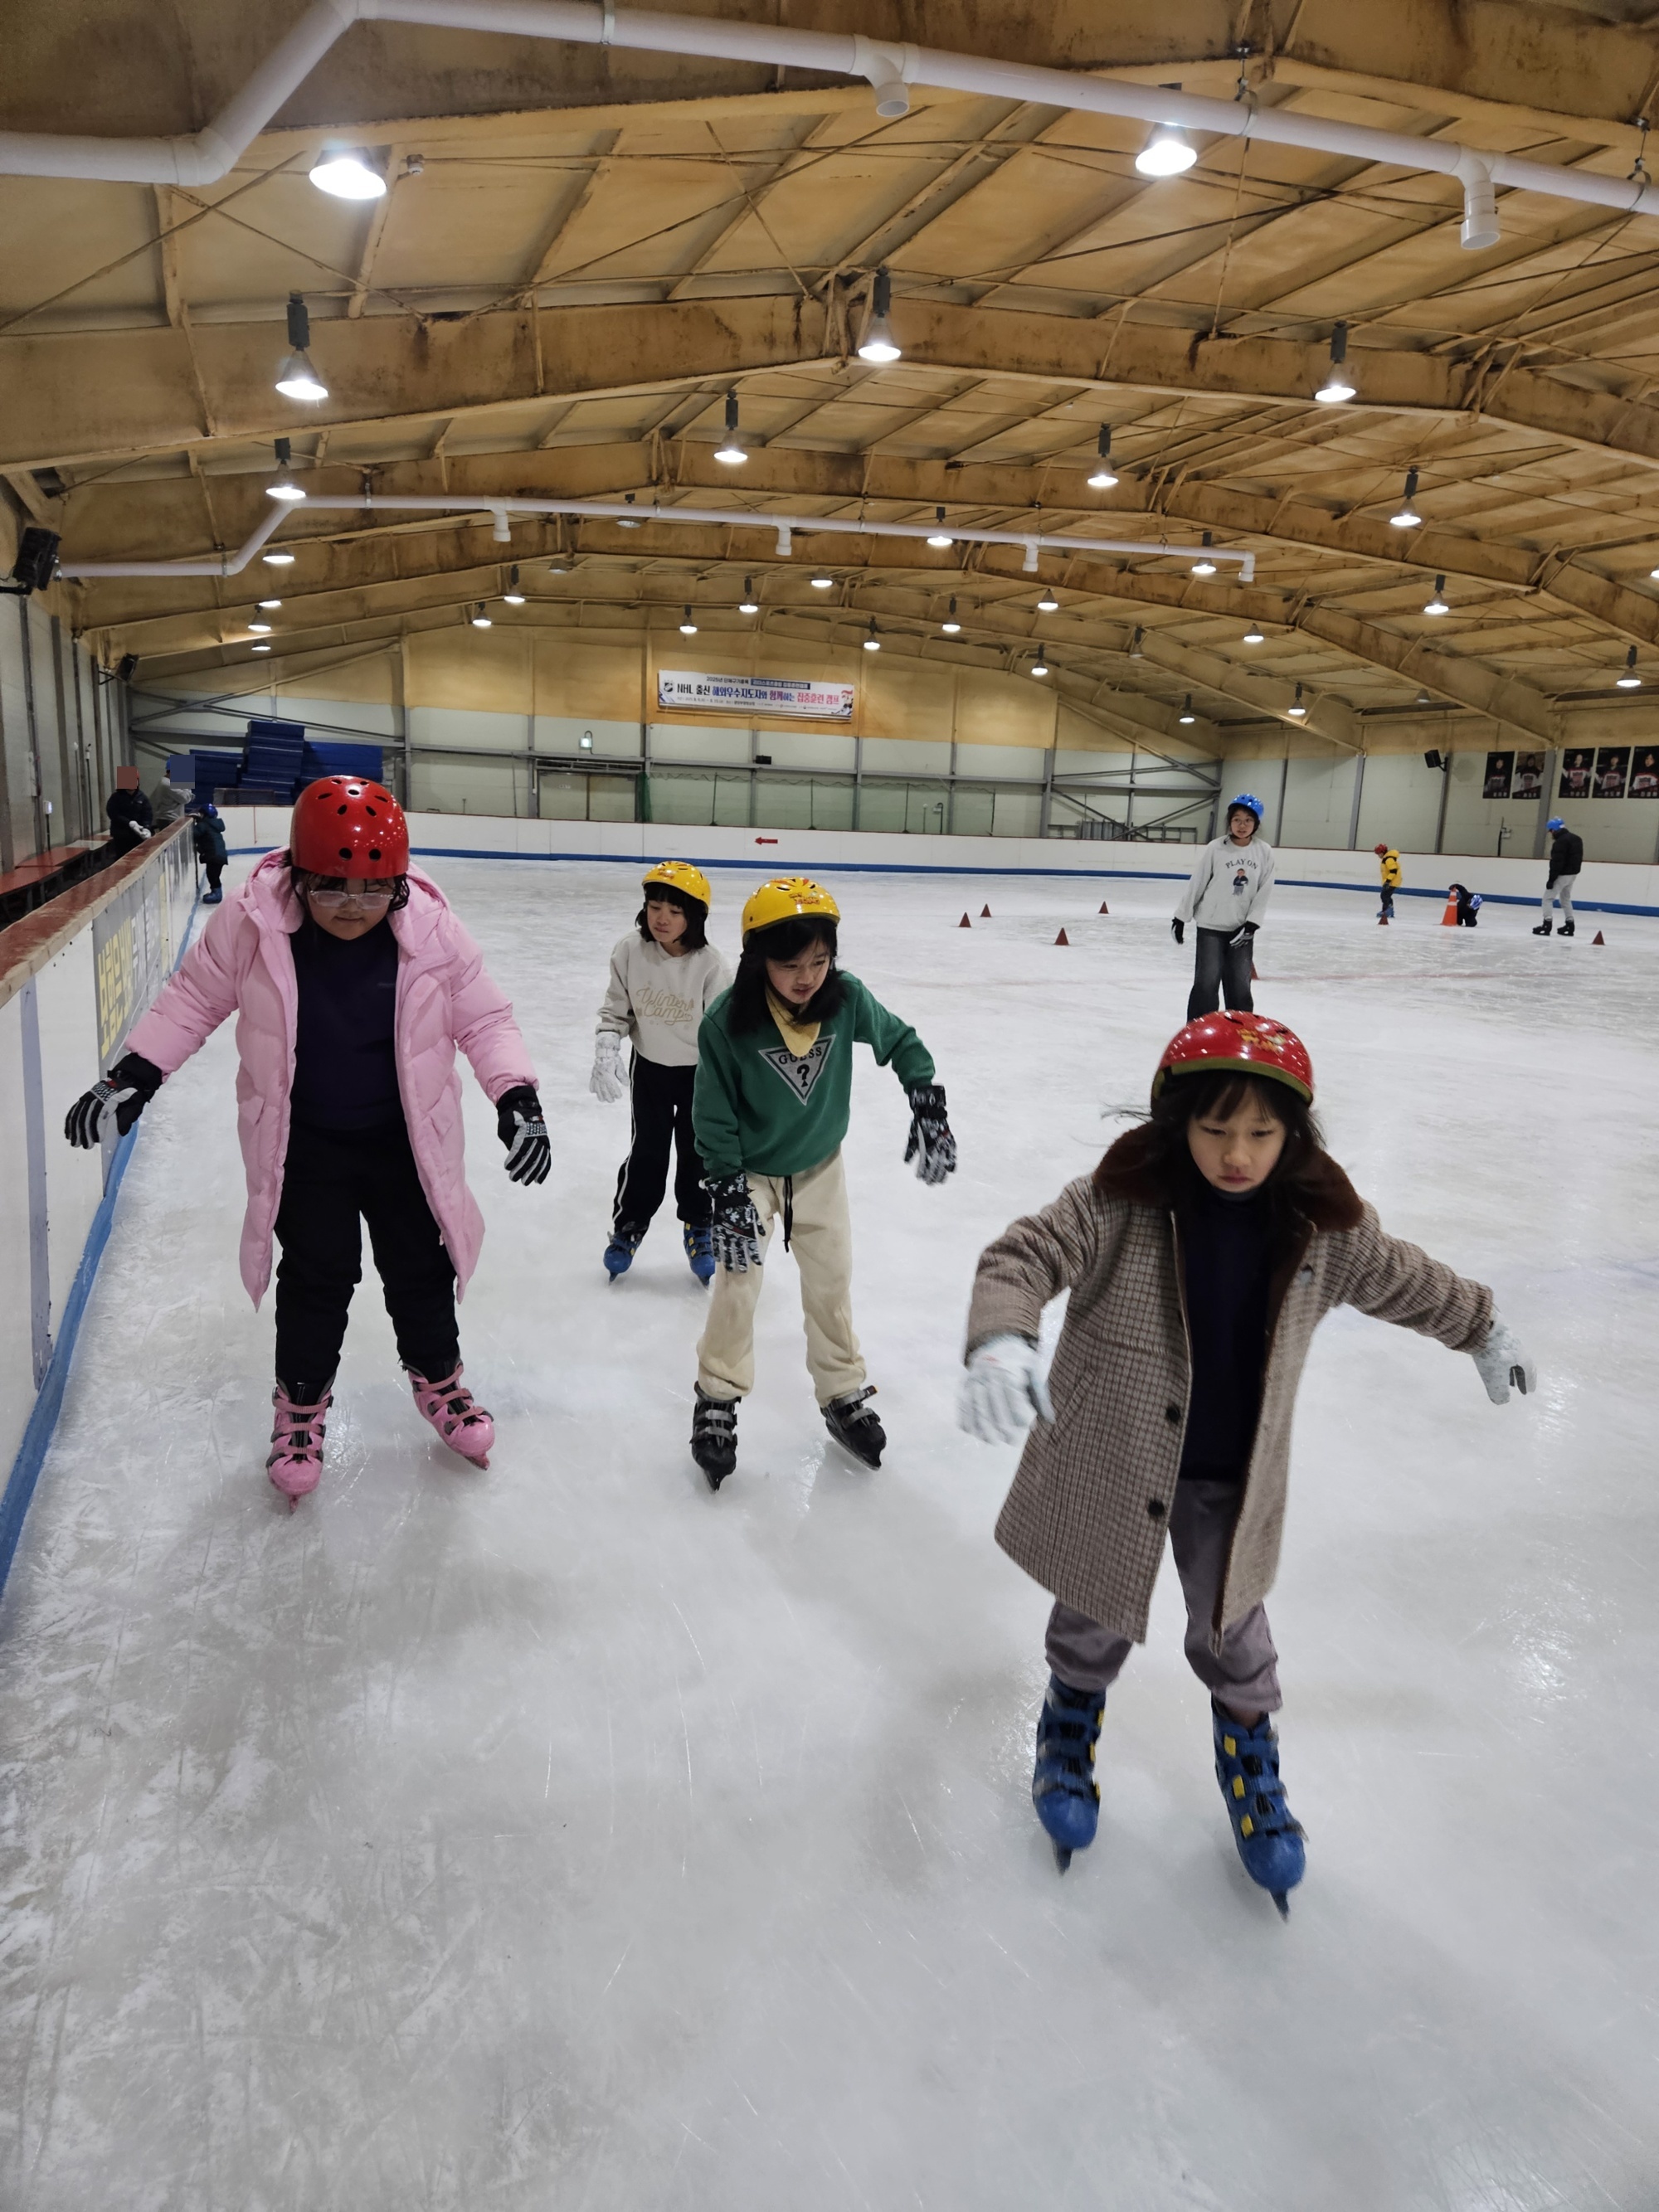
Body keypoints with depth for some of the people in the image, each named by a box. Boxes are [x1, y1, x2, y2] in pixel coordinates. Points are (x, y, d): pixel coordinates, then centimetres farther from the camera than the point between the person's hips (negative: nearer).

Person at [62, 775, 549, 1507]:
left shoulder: (430, 930, -18)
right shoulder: (250, 922, -19)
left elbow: (482, 1018, -7)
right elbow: (194, 999, -3)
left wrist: (516, 1096, -19)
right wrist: (133, 1076, -8)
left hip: (405, 1137, 1)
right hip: (303, 1140, -1)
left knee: (420, 1267, 13)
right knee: (317, 1275, 6)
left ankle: (438, 1380, 39)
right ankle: (301, 1406, 31)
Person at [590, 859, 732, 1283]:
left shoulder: (710, 965, -23)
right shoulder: (629, 951, -17)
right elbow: (615, 1009, -3)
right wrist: (606, 1050, -16)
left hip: (699, 1072, -1)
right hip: (650, 1068, 1)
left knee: (696, 1153, 12)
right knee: (647, 1151, 10)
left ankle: (698, 1229, 32)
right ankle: (628, 1225, 31)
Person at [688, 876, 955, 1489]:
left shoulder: (847, 998, -22)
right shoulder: (727, 1021, -28)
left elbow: (899, 1041, -3)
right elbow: (714, 1115, -18)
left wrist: (927, 1103, -11)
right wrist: (728, 1193, -19)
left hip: (820, 1167, 3)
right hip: (751, 1170, -3)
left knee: (832, 1283, 12)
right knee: (737, 1282, -1)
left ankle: (843, 1396, 30)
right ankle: (718, 1400, 19)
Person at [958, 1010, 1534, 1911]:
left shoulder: (1322, 1224, -11)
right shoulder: (1118, 1203, -23)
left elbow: (1403, 1279, 8)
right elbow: (1025, 1254, -28)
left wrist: (1484, 1329, 23)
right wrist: (1000, 1339, -48)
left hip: (1233, 1482, 2)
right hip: (1109, 1465, -1)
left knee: (1233, 1635, 19)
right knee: (1097, 1619, 21)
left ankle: (1249, 1755, 49)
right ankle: (1070, 1725, 52)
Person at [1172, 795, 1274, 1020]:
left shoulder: (1264, 852, -3)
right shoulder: (1216, 848, -10)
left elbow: (1263, 892, 0)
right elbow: (1196, 885, -3)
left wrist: (1251, 924, -7)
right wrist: (1181, 918, -1)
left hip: (1241, 929, 2)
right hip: (1211, 926, -2)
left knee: (1240, 986, 8)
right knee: (1207, 983, -4)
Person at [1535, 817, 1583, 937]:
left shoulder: (1560, 842, -20)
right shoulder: (1576, 838, 11)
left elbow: (1557, 863, -23)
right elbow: (1578, 858, 16)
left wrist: (1551, 879, -20)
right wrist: (1573, 870, 19)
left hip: (1562, 874, -10)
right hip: (1572, 873, 10)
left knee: (1548, 898, -4)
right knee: (1565, 898, 22)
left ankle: (1547, 924, -11)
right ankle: (1570, 925, 23)